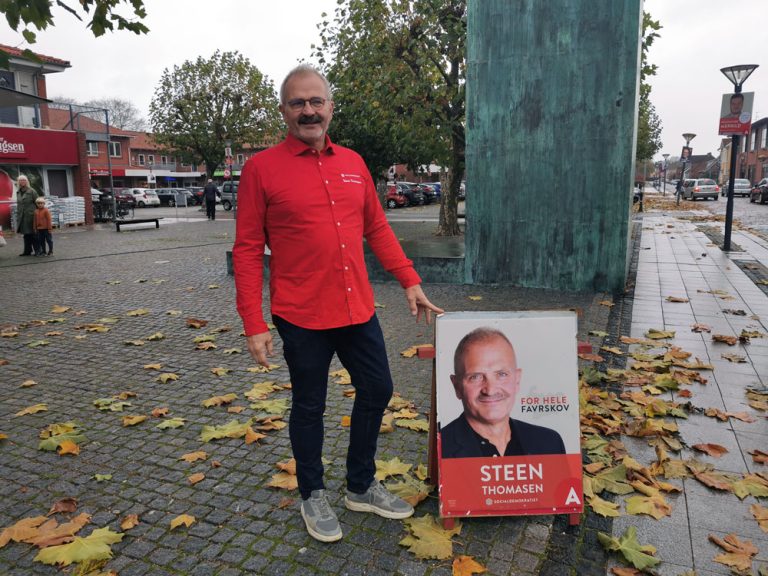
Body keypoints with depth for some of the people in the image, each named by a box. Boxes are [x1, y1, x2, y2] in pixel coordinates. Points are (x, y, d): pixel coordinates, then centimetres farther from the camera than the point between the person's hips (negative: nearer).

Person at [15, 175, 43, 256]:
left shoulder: (31, 191, -6)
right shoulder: (18, 192, 13)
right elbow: (18, 204, 19)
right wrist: (18, 214, 15)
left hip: (30, 216, -6)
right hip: (22, 217, 6)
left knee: (33, 234, -3)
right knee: (26, 234, 11)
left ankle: (37, 250, 5)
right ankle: (27, 251, 17)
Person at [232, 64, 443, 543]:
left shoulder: (353, 164, 8)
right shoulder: (262, 168, -6)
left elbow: (377, 229, 13)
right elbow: (248, 250, -8)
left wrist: (410, 281, 7)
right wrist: (254, 325, -12)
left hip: (358, 310, 5)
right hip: (302, 318, -5)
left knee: (377, 391, 14)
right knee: (309, 407, 11)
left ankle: (362, 486, 36)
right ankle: (313, 496, 35)